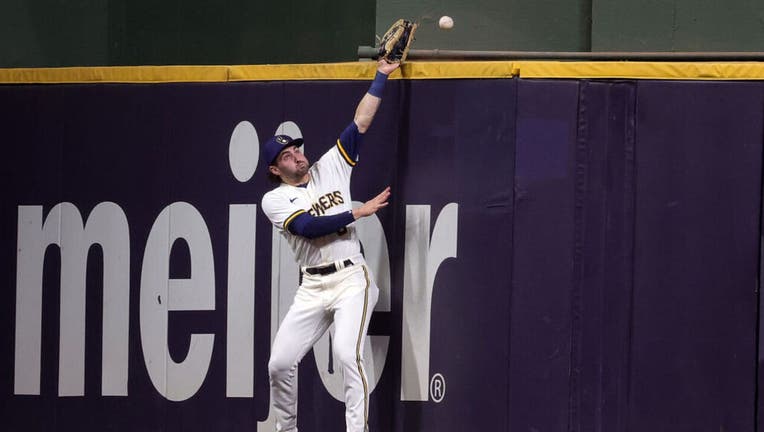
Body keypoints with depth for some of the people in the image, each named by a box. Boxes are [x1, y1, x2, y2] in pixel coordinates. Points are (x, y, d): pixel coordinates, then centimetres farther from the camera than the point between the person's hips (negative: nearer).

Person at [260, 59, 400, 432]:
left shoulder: (329, 169, 10)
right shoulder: (275, 200, 3)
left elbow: (360, 123, 7)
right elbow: (308, 227, -14)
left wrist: (381, 76, 4)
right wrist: (358, 212, -14)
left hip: (351, 279, -2)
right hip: (312, 286, 2)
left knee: (347, 353, -22)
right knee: (279, 364, 1)